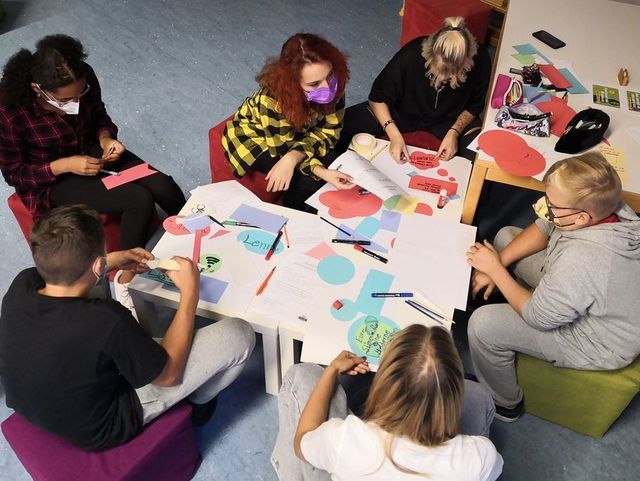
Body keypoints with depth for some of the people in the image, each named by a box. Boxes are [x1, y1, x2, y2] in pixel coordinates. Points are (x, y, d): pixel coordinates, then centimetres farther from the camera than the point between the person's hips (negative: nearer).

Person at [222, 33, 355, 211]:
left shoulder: (333, 83, -27)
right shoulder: (271, 99, -39)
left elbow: (329, 130, -20)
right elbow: (283, 148, -29)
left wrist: (294, 157, -39)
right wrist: (321, 172, -47)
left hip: (297, 133, 5)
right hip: (256, 138, -4)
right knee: (306, 179, -24)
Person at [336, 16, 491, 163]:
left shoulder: (480, 60, -27)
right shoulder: (411, 55, -32)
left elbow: (474, 106, -7)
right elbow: (378, 98, -18)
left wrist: (454, 132, -23)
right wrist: (394, 134, -31)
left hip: (450, 119, 2)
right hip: (403, 111, -1)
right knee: (340, 126, -20)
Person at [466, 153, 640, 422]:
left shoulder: (581, 260, -43)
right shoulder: (601, 206, -20)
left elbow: (537, 317, -26)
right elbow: (543, 229, -2)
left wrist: (495, 268, -17)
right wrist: (498, 264, -12)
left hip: (600, 344, -8)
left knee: (484, 324, -17)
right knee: (505, 236, 7)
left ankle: (504, 404, 12)